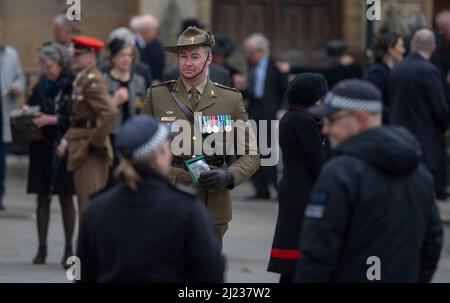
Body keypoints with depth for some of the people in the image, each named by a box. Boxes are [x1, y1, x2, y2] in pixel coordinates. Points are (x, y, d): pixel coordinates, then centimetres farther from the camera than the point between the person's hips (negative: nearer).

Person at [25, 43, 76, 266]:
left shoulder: (73, 86, -7)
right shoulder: (41, 86, 8)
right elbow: (31, 105, 17)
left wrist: (54, 120, -21)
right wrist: (27, 112, -5)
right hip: (42, 147, 5)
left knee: (66, 197, 1)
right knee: (42, 197, 5)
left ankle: (69, 248, 7)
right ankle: (41, 248, 8)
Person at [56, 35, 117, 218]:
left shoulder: (92, 81, -16)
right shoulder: (81, 79, 15)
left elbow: (110, 113, -28)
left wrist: (96, 140, -21)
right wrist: (66, 141, 12)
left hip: (90, 151, -10)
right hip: (82, 149, 10)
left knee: (89, 205, -9)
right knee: (85, 203, 14)